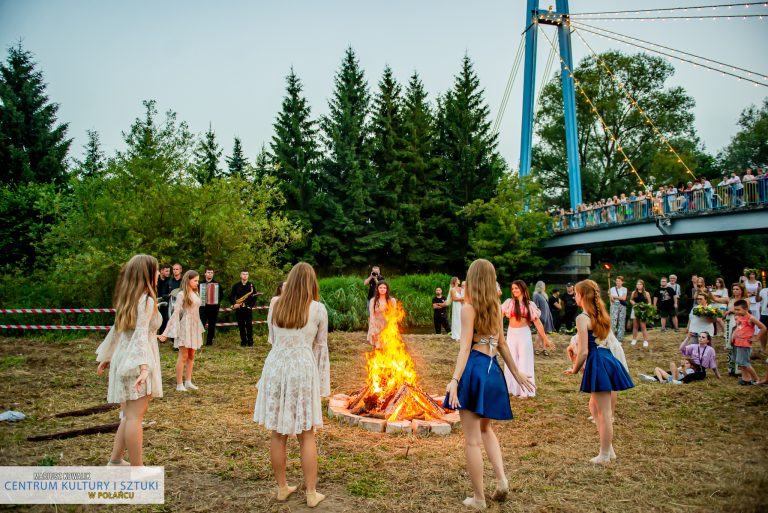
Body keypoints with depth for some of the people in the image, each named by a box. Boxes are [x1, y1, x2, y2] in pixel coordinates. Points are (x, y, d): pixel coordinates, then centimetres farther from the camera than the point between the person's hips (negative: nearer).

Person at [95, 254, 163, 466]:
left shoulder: (128, 300, 13)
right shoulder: (147, 300, -13)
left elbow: (116, 330, 20)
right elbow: (141, 335, -24)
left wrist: (106, 356, 30)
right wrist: (144, 367, -33)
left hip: (125, 359, 9)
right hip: (138, 362, -9)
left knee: (129, 415, 18)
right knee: (135, 416, -5)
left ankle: (115, 460, 24)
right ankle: (136, 468, 0)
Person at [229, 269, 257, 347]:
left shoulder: (251, 285, 5)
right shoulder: (236, 285, 8)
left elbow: (254, 296, 3)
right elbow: (231, 296, 9)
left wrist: (252, 305, -9)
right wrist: (234, 304, -6)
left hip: (248, 308, -2)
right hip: (239, 309, 2)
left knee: (249, 325, -7)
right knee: (241, 326, 5)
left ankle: (250, 341, 2)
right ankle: (243, 342, 13)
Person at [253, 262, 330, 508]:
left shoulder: (275, 304, 4)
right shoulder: (318, 309, -3)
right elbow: (321, 347, 3)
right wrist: (322, 383, 11)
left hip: (275, 368, 3)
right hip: (303, 370, -3)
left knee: (278, 433, 12)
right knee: (306, 435, 7)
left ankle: (282, 488, 25)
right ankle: (311, 493, 16)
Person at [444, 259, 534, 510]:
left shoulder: (469, 307, -10)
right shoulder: (495, 306, 9)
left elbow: (465, 347, -18)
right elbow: (501, 344, 15)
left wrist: (455, 380, -23)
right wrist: (516, 372, 26)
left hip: (474, 369, -7)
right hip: (493, 370, 7)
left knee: (472, 439, 3)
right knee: (485, 428, 27)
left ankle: (478, 498, 12)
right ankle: (501, 478, 13)